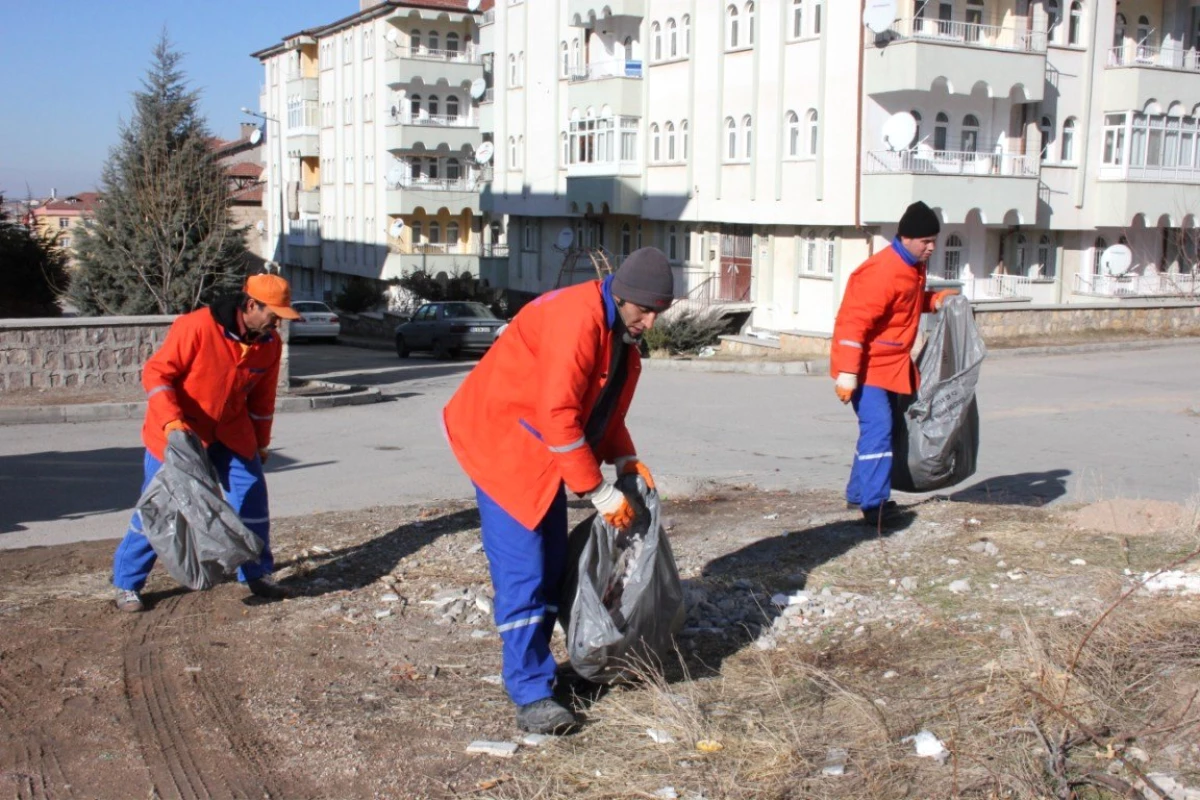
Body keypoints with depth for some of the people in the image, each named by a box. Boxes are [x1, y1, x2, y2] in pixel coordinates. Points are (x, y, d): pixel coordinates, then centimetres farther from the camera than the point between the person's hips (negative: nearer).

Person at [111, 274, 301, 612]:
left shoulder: (270, 344, -5)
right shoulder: (197, 327, -24)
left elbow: (261, 397, 8)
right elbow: (156, 372, -20)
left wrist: (260, 443, 15)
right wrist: (171, 420, -31)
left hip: (231, 433, 5)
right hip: (178, 431, -5)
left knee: (252, 498, 3)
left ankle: (256, 574, 20)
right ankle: (127, 583, 15)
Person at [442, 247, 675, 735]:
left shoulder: (621, 332, 5)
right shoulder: (578, 319, -26)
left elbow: (604, 405, 16)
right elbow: (557, 415, -29)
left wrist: (624, 459, 0)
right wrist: (598, 493, -24)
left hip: (543, 452, 10)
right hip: (501, 440, -10)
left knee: (551, 566, 11)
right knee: (522, 571, -10)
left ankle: (536, 668, 22)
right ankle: (530, 695, -5)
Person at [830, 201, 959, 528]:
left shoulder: (913, 268, 8)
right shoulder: (881, 271, -23)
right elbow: (853, 322, -27)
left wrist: (934, 300, 7)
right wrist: (847, 373, -30)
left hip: (892, 366, 10)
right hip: (868, 366, -10)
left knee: (879, 429, 15)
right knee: (877, 428, -14)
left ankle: (859, 492, 26)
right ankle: (875, 503, -12)